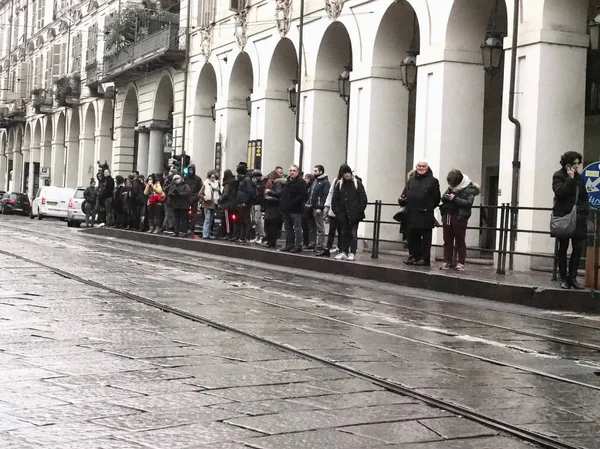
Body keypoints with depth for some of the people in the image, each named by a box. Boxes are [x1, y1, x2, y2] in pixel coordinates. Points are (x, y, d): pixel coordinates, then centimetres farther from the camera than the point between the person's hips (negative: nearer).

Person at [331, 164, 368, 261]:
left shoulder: (357, 183, -2)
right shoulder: (339, 184, 7)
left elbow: (363, 199, -4)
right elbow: (335, 199, 7)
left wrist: (359, 211, -10)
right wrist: (336, 211, -2)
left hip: (354, 214, -3)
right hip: (343, 214, 3)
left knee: (353, 233, -2)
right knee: (344, 233, 8)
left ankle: (352, 253, 0)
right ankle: (343, 252, 12)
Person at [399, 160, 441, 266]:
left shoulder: (432, 181, 1)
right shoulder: (411, 180, 17)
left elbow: (436, 198, -2)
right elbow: (405, 194, 18)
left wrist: (428, 208, -5)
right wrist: (402, 200, -2)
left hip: (425, 215, -5)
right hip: (412, 215, 5)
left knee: (425, 238, -2)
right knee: (412, 237, 9)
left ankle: (425, 258, 2)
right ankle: (414, 256, 18)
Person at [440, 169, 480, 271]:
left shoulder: (470, 189, -6)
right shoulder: (451, 187, 13)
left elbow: (468, 203, -16)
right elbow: (442, 198, 17)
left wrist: (455, 199, -18)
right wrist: (446, 197, -6)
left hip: (459, 218, -6)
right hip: (447, 216, 6)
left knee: (460, 241, 0)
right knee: (447, 240, 7)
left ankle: (460, 263, 5)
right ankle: (447, 262, 12)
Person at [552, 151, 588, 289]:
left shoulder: (579, 177, 12)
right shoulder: (558, 176, -1)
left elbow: (584, 196, 18)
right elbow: (560, 192, -17)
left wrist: (584, 210, 5)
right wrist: (570, 179, -16)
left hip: (578, 217, 4)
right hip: (563, 216, -4)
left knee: (578, 247, -2)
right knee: (563, 248, 4)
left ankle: (572, 277, 6)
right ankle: (563, 278, 8)